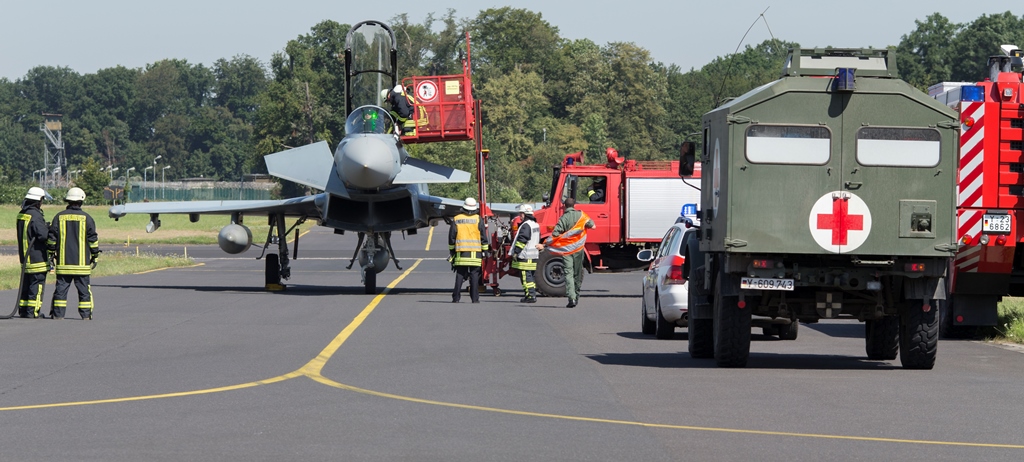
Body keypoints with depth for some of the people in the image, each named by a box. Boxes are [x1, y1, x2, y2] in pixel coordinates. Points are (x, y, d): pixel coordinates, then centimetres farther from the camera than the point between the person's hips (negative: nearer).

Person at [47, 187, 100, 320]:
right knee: (83, 288, 4)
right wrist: (95, 256, 10)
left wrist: (51, 254, 14)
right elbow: (93, 239, 1)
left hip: (63, 261, 1)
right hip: (82, 262, -1)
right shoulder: (86, 218, -2)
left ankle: (58, 313, 2)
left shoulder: (59, 217, 3)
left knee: (61, 287, 4)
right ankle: (86, 314, 4)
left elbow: (51, 238, 5)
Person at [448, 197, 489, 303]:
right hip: (475, 253, -1)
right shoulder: (478, 219, 1)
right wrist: (485, 250, 7)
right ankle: (475, 298, -1)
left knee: (460, 275, 4)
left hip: (460, 252, 1)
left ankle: (456, 297, 1)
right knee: (474, 275, 1)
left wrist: (451, 251, 16)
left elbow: (451, 237, 8)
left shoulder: (456, 219, 6)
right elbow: (483, 236, 1)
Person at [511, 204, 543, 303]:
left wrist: (516, 252, -17)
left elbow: (522, 240, -20)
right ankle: (532, 294, 17)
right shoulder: (535, 225, 17)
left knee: (526, 276, -8)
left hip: (525, 257, -10)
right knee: (531, 276, 15)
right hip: (534, 255, 10)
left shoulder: (526, 225, -15)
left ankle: (530, 295, -12)